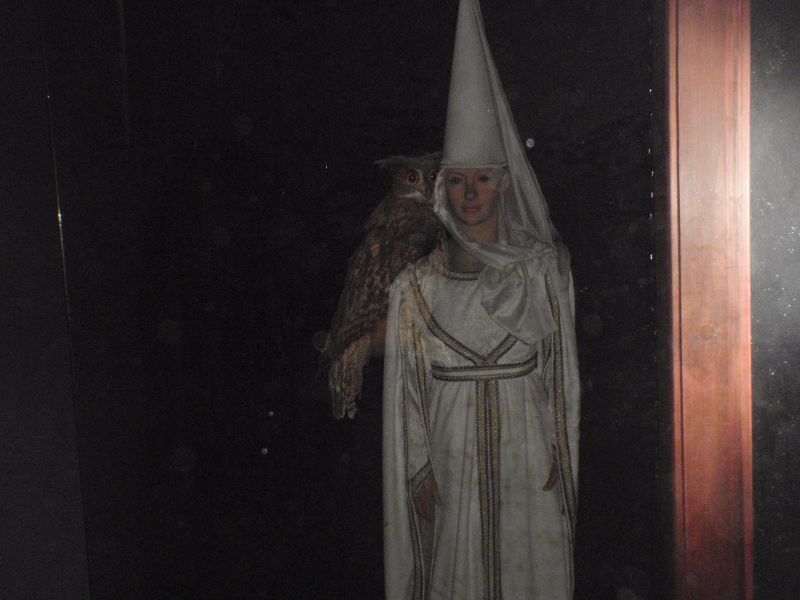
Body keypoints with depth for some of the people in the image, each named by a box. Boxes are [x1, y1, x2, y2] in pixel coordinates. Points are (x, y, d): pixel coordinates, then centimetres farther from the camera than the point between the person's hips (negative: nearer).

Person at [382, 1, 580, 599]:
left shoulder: (543, 269, 0)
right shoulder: (416, 286, 0)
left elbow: (563, 370, 2)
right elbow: (407, 389, 2)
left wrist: (563, 463, 0)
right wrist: (419, 472, 0)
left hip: (529, 465, 0)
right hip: (452, 468, 0)